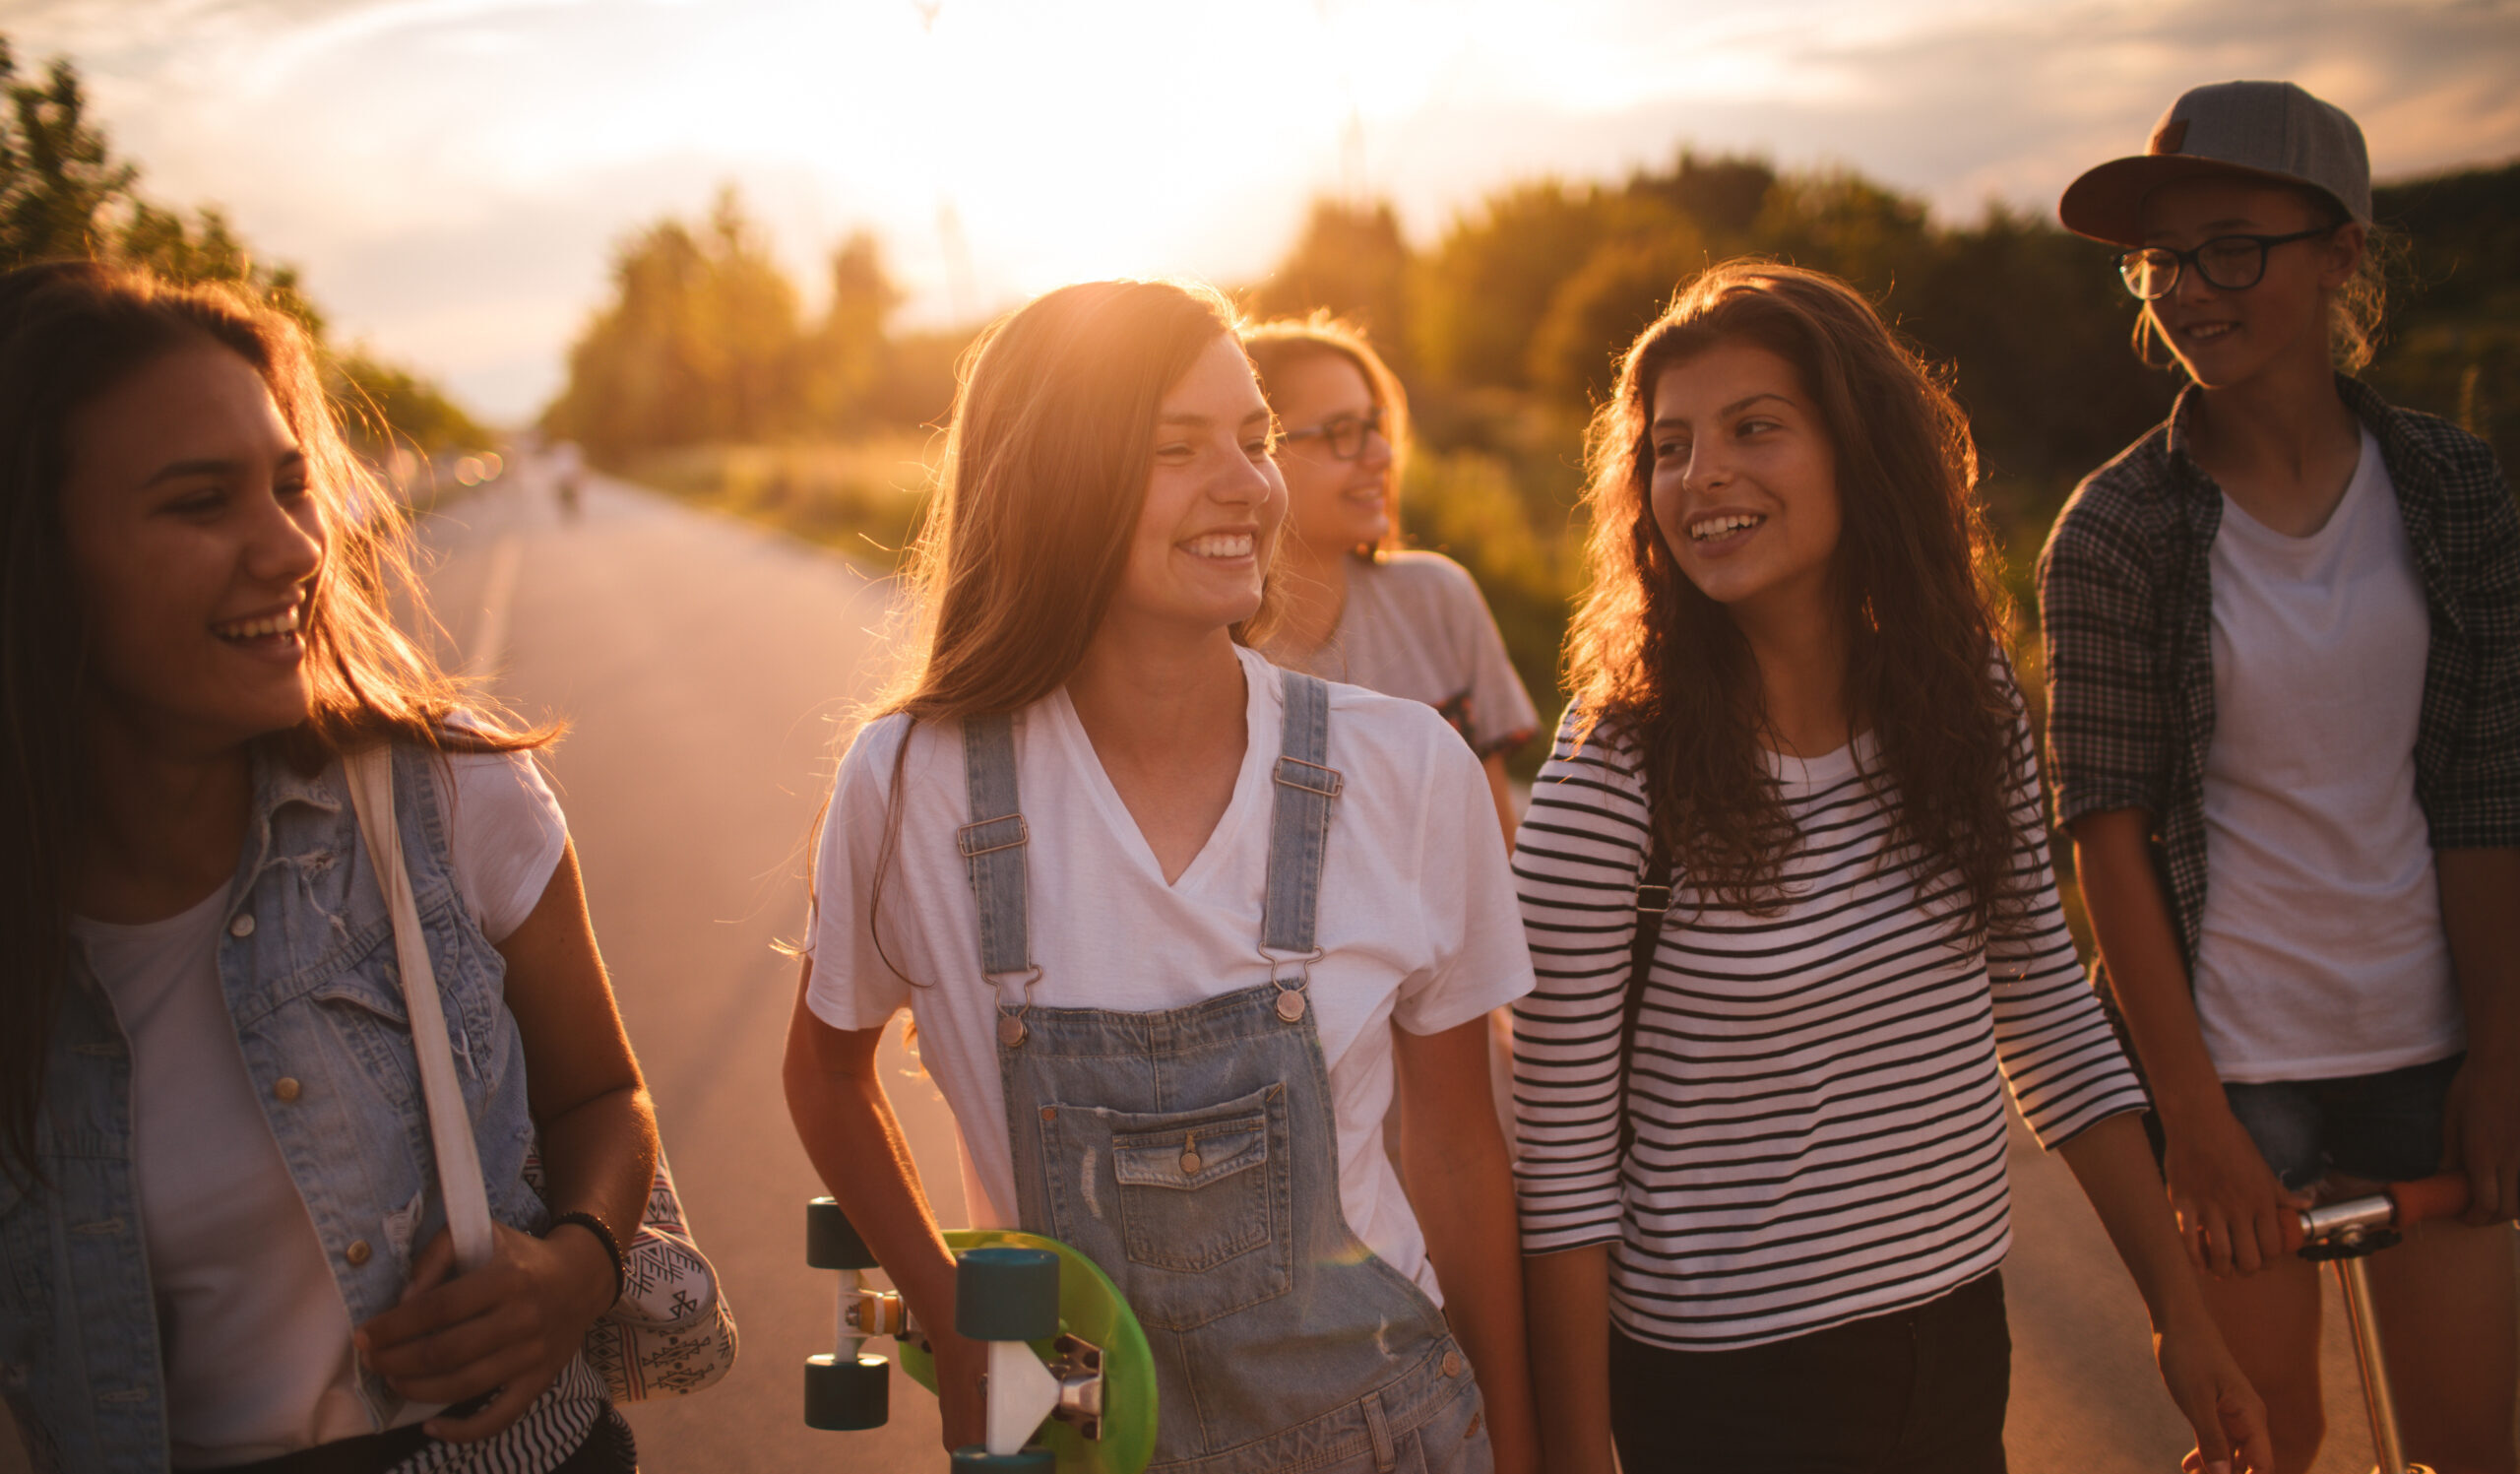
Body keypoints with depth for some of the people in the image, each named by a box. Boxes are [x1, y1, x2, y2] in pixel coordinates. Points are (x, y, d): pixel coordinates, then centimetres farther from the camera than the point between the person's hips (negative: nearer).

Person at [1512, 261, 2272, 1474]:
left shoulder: (1965, 700, -4)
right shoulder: (1614, 778, -19)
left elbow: (2048, 1012, 6)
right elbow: (1563, 1159, -14)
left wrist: (2181, 1315, 7)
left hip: (1961, 1329, 6)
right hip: (1728, 1376, -5)